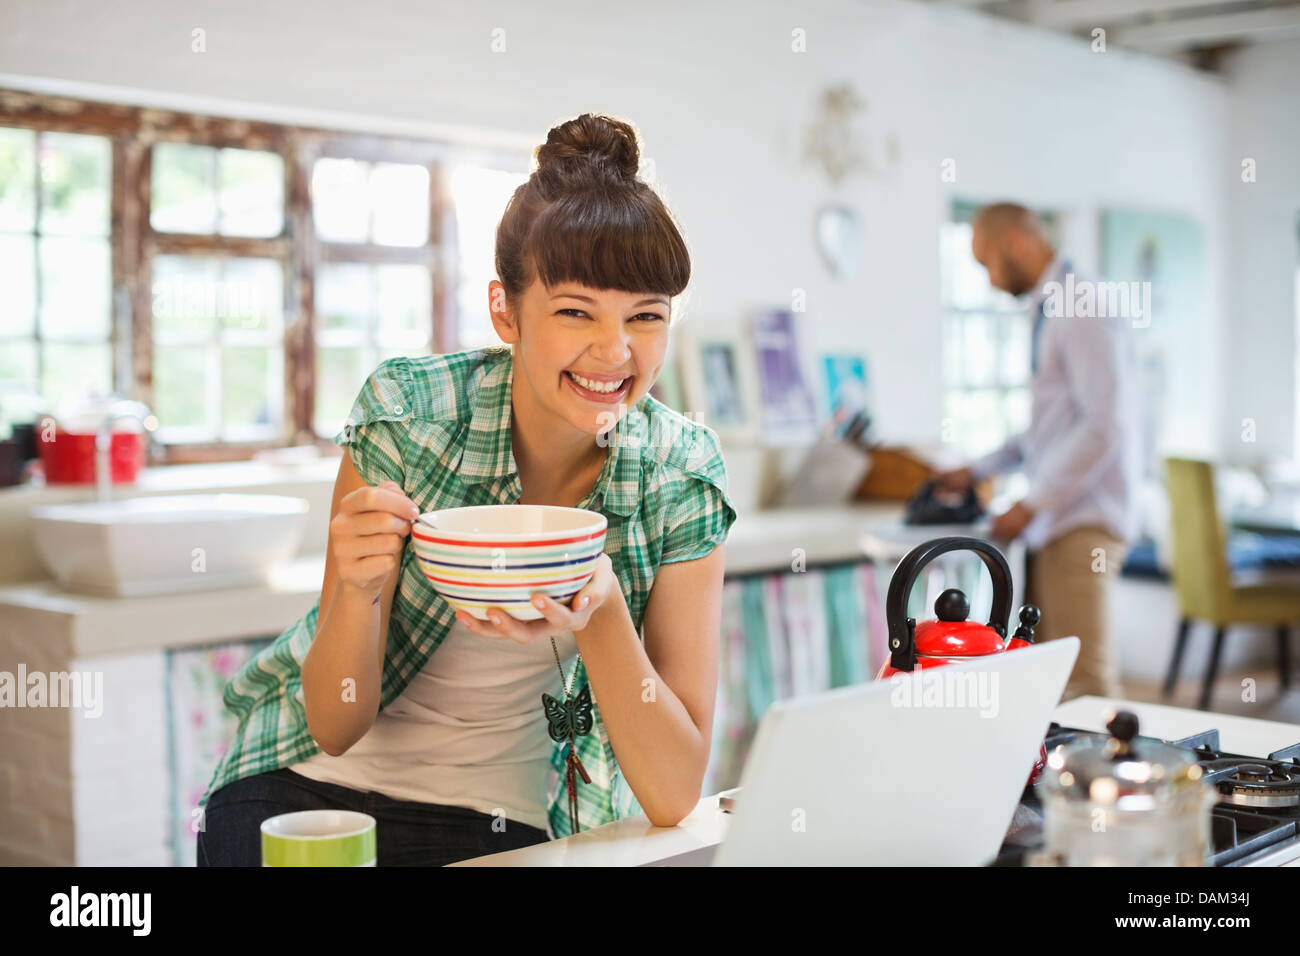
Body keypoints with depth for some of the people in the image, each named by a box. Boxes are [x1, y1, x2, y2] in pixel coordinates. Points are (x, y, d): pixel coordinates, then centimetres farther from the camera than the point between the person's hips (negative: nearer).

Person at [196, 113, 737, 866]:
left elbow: (675, 798, -14)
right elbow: (335, 727, -11)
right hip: (316, 783, -2)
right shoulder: (407, 415, -16)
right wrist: (359, 587, -30)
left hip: (506, 821, 2)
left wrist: (599, 615, -30)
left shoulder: (682, 477, -12)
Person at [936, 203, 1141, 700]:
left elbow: (1104, 425, -19)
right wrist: (976, 471, 22)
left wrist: (1033, 504, -15)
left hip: (1082, 525, -10)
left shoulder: (1081, 310, -12)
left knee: (1083, 677, -10)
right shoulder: (1050, 310, 19)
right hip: (1054, 522, 10)